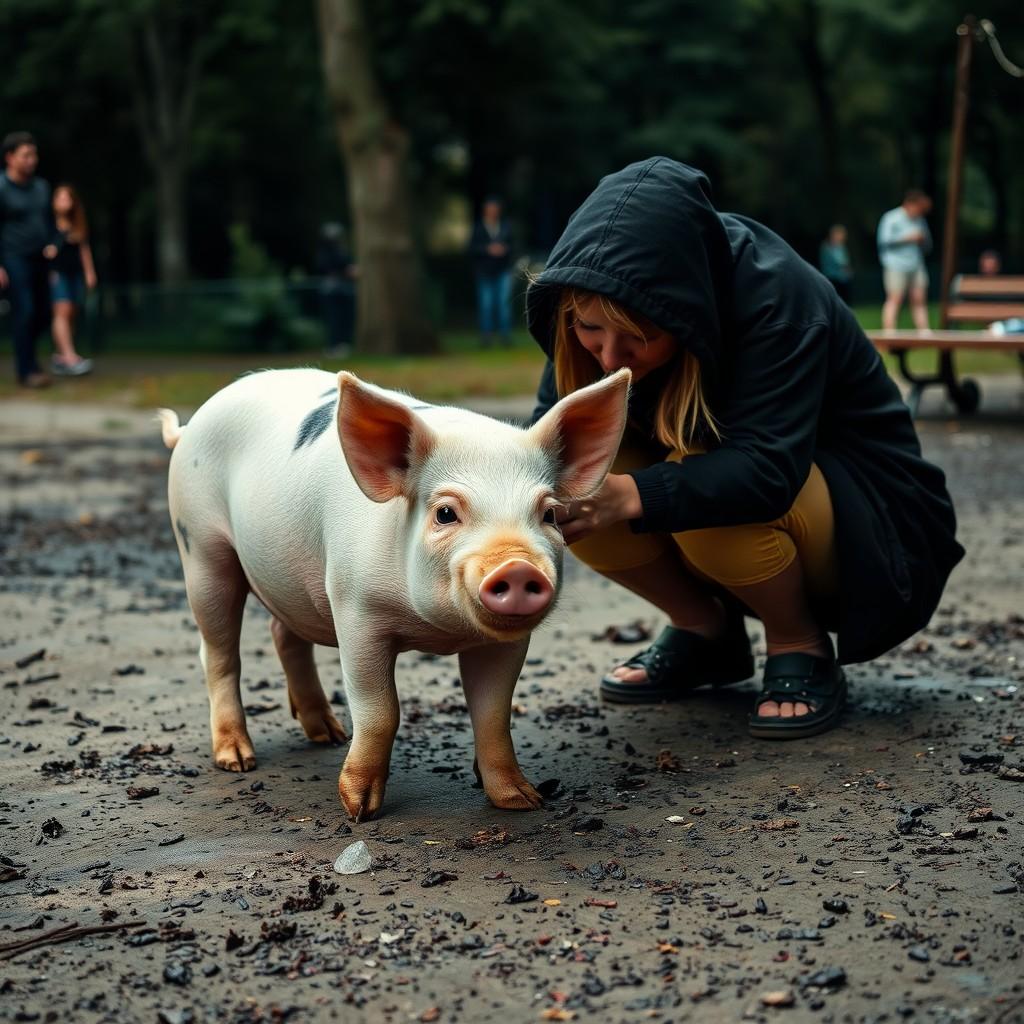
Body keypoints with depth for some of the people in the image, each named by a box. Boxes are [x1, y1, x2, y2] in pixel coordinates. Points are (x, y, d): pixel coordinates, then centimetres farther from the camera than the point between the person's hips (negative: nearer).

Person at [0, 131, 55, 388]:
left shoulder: (40, 186, 9)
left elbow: (48, 220, 21)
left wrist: (51, 245, 2)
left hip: (38, 259, 7)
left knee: (42, 313, 7)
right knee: (24, 311, -13)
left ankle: (24, 351, 30)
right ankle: (26, 370, -8)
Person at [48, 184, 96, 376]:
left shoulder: (78, 225, 11)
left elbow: (84, 249, 18)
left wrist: (90, 272, 16)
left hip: (75, 272, 5)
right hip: (56, 272, -5)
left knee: (71, 314, 3)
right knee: (62, 310, -15)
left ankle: (60, 357, 9)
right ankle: (70, 357, -24)